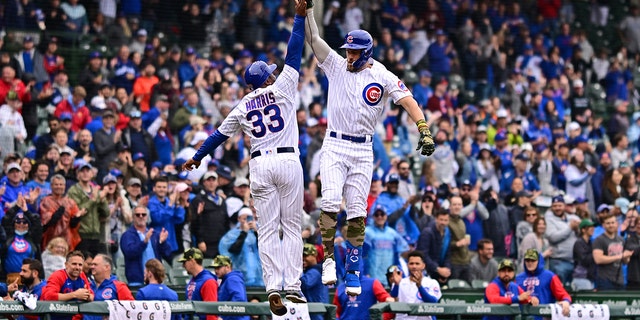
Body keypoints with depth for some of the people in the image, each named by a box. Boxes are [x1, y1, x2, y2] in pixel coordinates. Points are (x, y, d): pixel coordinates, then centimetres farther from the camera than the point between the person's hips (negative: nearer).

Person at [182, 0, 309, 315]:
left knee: (267, 230, 1)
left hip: (259, 165, 2)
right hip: (287, 161, -2)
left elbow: (220, 133, 18)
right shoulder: (281, 89, 3)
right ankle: (293, 286, -5)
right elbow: (293, 53, 4)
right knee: (291, 226, 3)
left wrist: (197, 156, 31)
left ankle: (273, 288, -13)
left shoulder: (243, 107, 11)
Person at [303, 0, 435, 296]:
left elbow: (408, 101, -11)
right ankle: (329, 259, -6)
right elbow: (313, 38, -2)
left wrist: (424, 131, -25)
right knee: (330, 203, -18)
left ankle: (352, 272, 7)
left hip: (363, 151, 0)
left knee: (357, 214, 0)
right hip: (334, 146, 0)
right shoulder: (336, 65, 5)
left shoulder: (382, 76, -1)